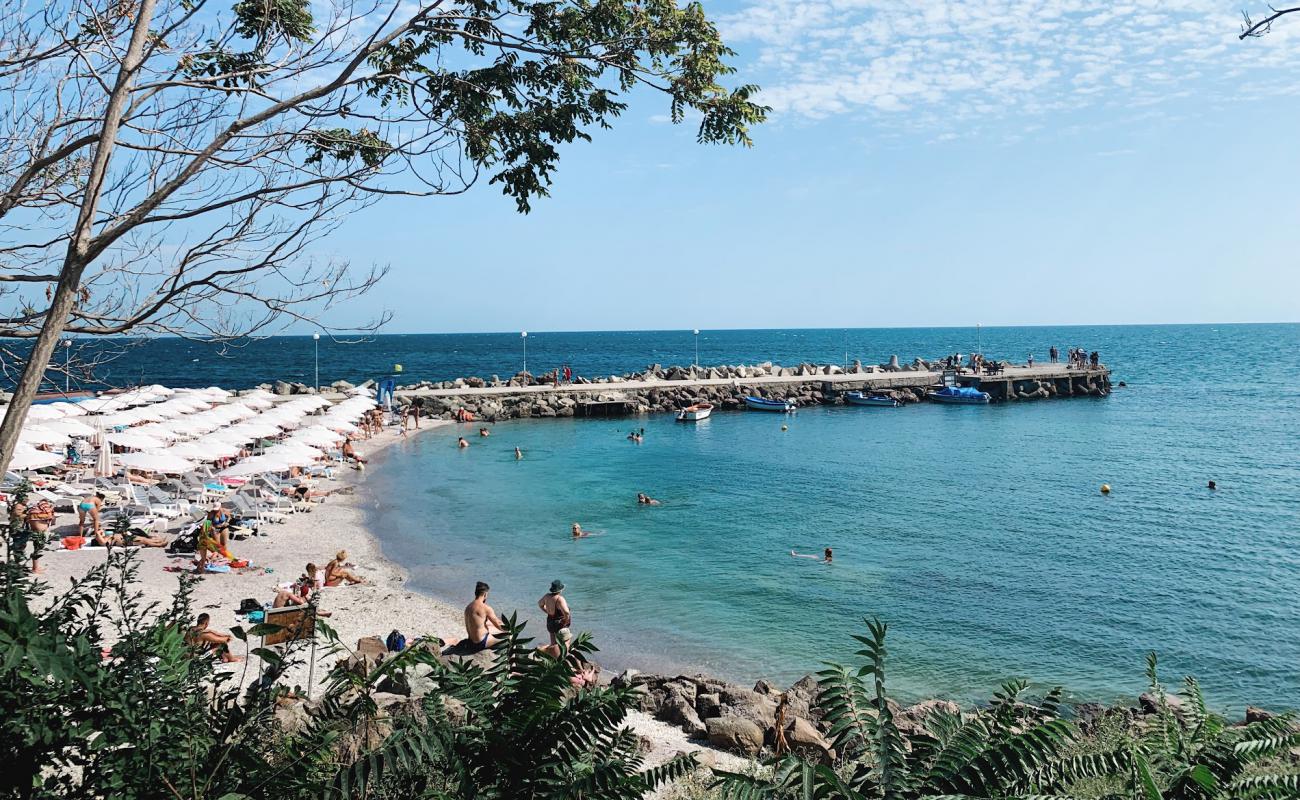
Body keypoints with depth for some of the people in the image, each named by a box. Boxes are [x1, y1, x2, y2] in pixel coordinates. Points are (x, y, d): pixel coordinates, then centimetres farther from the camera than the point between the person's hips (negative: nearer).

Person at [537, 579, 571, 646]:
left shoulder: (547, 596, -6)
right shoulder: (559, 599, -27)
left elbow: (540, 604, 15)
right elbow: (566, 612, -38)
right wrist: (566, 622, -19)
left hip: (550, 622, 7)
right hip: (559, 623, -7)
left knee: (553, 643, 21)